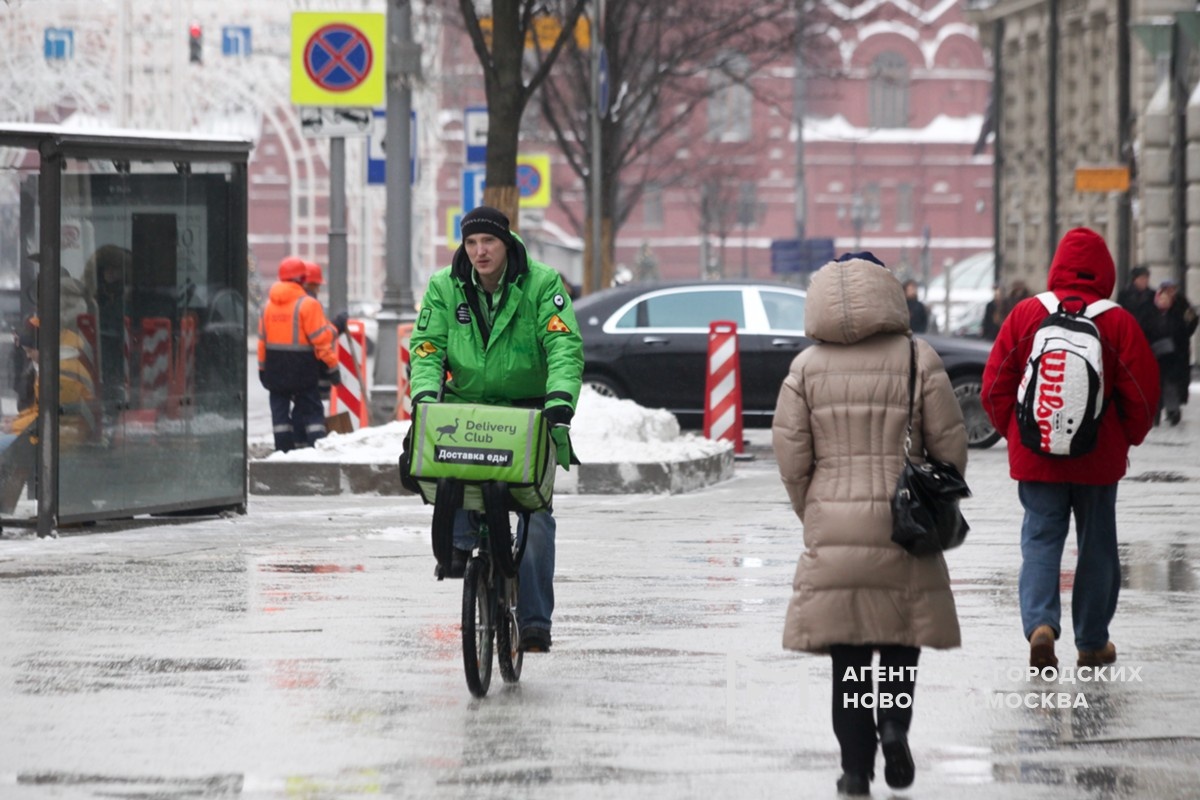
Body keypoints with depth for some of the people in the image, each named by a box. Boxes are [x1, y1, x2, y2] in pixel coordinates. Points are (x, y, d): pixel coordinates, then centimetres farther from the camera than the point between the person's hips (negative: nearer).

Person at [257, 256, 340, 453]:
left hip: (275, 368, 5)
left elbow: (262, 339, 11)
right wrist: (332, 366, -6)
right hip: (302, 368, -5)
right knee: (311, 410, -1)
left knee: (280, 409, 9)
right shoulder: (307, 304, -11)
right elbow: (321, 339, -12)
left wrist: (263, 368, 18)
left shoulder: (268, 305, 8)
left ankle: (284, 450, 5)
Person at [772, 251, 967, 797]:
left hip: (832, 527, 1)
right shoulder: (917, 359, -3)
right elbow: (950, 447, -1)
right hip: (903, 527, -1)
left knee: (848, 656, 6)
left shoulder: (807, 367, 1)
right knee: (902, 636, 16)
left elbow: (791, 458, -1)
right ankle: (894, 722, -6)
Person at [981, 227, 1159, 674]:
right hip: (1099, 459, -1)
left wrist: (1013, 433, 15)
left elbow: (995, 386, 0)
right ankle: (1092, 644, 18)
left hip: (1035, 455, 1)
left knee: (1041, 539, 5)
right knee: (1097, 545, 12)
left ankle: (1040, 622, -18)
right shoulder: (1118, 323, -9)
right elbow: (1143, 393, -6)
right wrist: (1128, 438, 12)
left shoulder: (1025, 315, -5)